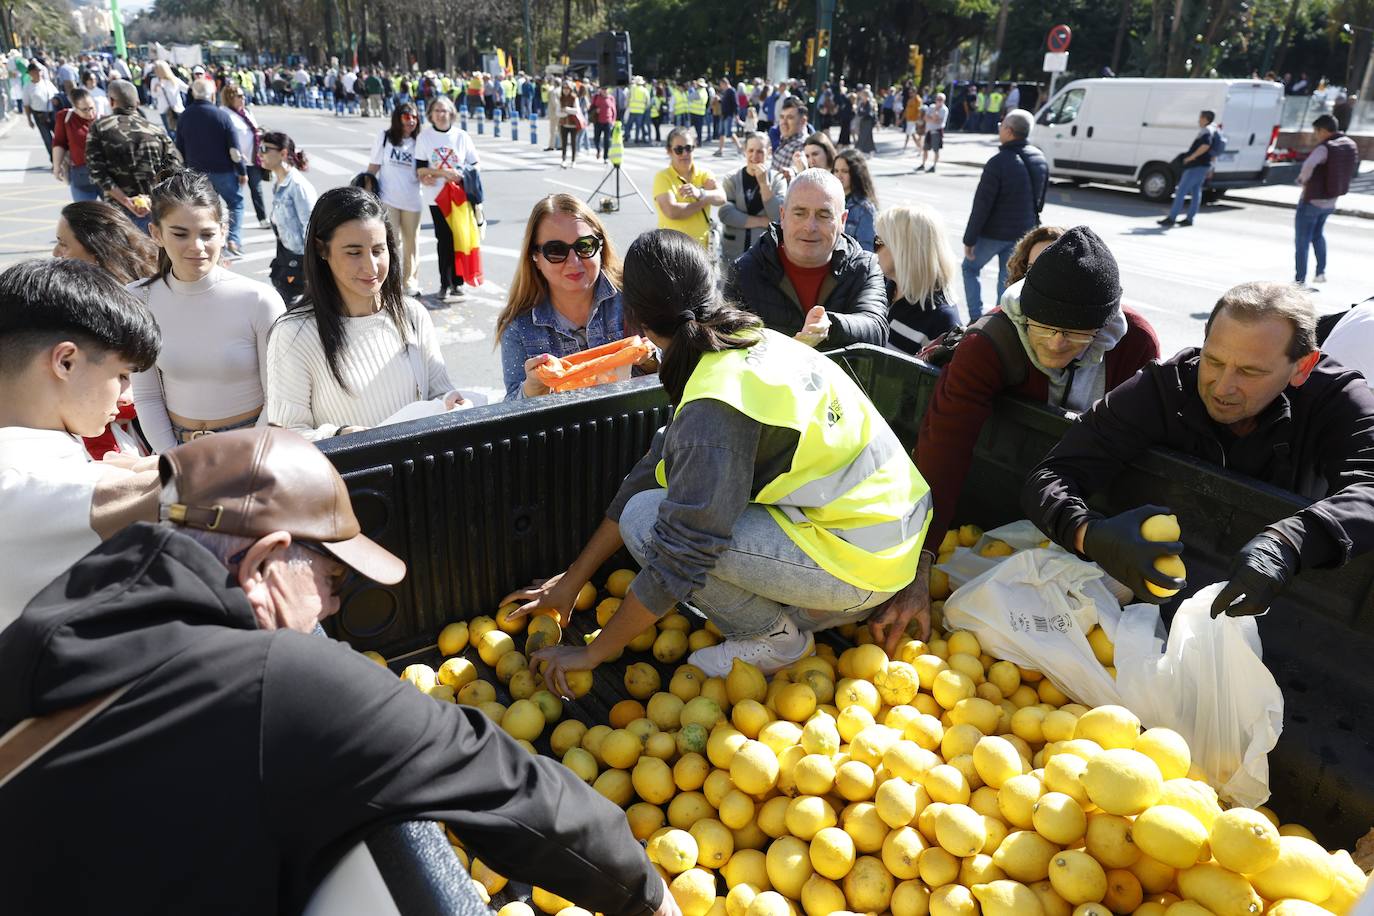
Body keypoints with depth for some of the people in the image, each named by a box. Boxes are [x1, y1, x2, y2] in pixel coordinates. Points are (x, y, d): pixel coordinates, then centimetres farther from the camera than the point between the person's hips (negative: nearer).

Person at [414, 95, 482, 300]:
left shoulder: (461, 136, 3)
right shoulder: (424, 137, 2)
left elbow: (475, 165, 6)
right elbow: (420, 169, -3)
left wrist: (461, 176, -12)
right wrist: (443, 172, -15)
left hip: (460, 194, 1)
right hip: (437, 195, -1)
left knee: (461, 236, 0)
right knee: (444, 239, -1)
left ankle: (457, 281, 12)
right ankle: (445, 283, 7)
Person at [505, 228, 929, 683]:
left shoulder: (716, 405, -25)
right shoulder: (751, 342, 3)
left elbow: (680, 555, -22)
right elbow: (655, 467, 5)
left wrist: (591, 654, -7)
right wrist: (572, 578, 10)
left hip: (855, 562, -9)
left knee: (643, 519, -14)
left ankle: (773, 636, 4)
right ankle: (819, 608, 15)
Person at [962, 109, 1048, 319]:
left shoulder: (999, 162, -21)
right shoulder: (1040, 159, 4)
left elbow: (982, 205, -19)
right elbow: (1040, 200, 13)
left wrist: (969, 239, -14)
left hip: (994, 232, -6)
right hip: (1023, 231, 6)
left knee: (970, 268, 14)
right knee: (1008, 277, 14)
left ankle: (976, 319, 8)